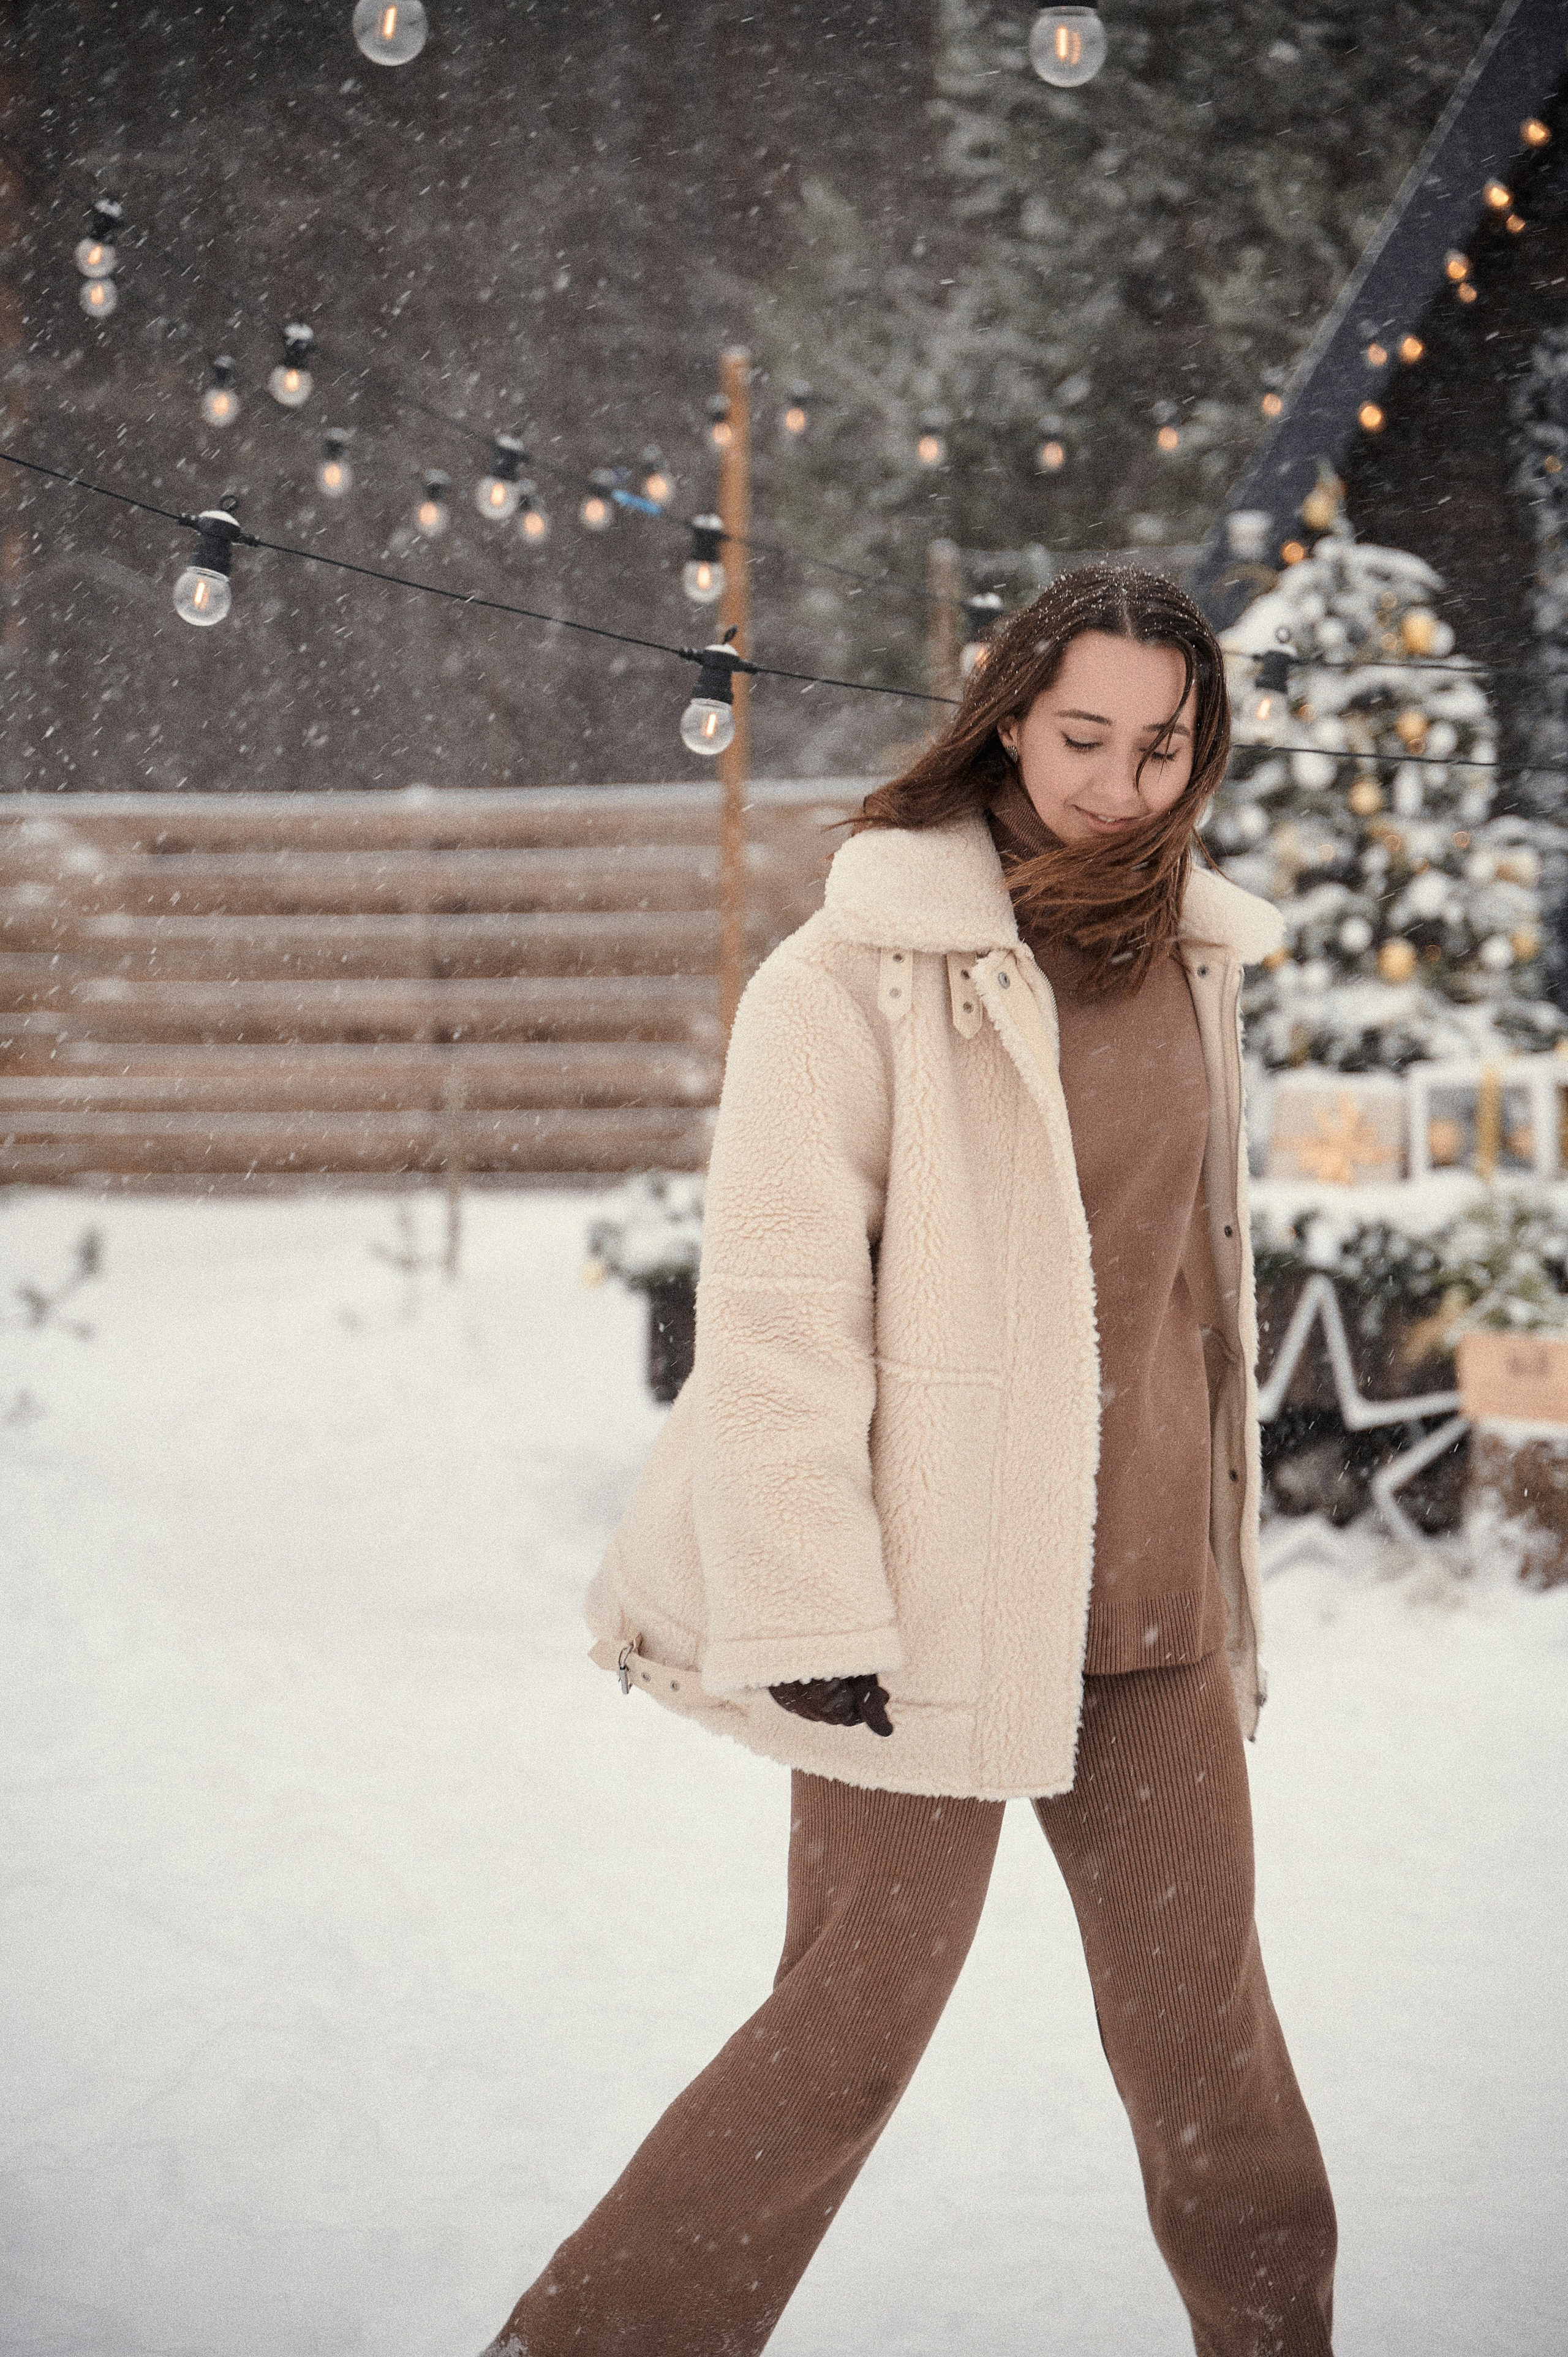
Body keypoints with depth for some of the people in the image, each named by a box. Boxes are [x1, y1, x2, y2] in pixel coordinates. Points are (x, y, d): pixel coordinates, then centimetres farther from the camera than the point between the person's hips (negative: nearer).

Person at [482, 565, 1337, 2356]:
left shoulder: (1192, 959, 9)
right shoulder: (864, 971, -11)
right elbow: (775, 1303, -13)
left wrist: (1224, 1557, 22)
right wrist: (809, 1611, -18)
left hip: (1152, 1590, 6)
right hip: (940, 1593, -6)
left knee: (1201, 2013, 12)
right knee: (852, 2027, -1)